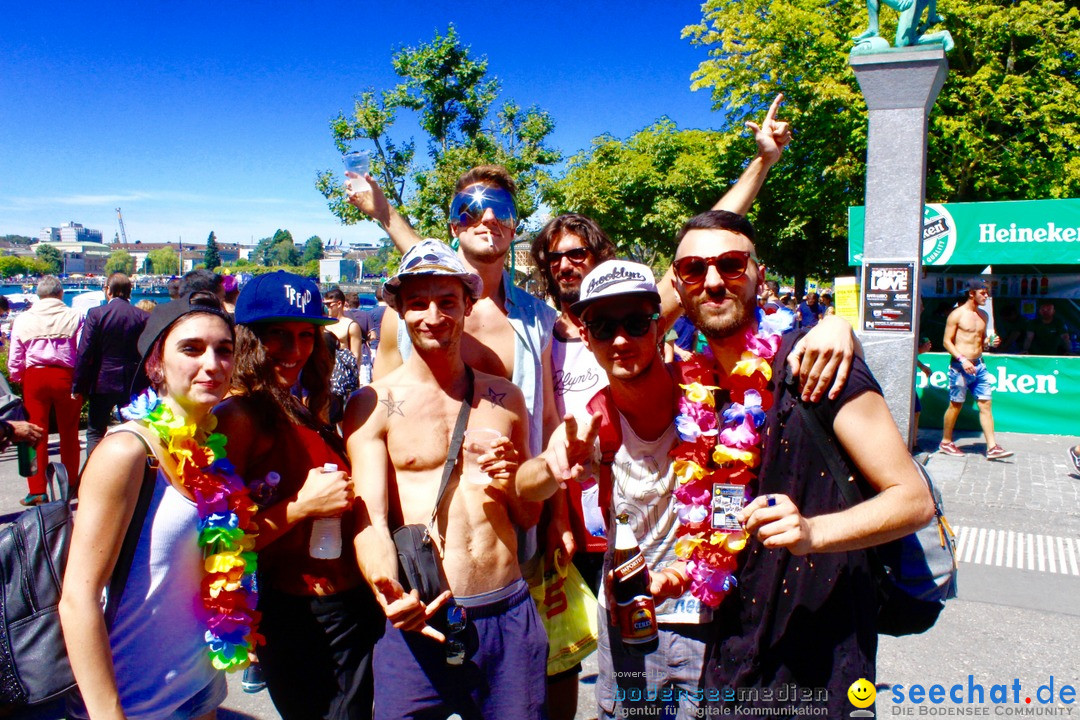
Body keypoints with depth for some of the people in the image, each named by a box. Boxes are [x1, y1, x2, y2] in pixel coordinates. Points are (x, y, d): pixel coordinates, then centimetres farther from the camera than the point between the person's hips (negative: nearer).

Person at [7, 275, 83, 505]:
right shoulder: (74, 317, -4)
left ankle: (37, 490, 9)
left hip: (34, 377, 1)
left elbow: (14, 359, 4)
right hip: (66, 376, -1)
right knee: (69, 433, 10)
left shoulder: (23, 319, 2)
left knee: (36, 434, 7)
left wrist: (17, 379, 18)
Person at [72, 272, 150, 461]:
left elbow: (84, 353, -9)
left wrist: (78, 386, -2)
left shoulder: (96, 314, -8)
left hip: (103, 382, -2)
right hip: (132, 384, 3)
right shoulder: (143, 317, -2)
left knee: (95, 432, 9)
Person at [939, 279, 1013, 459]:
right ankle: (945, 443, 16)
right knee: (955, 405, 2)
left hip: (979, 364, 6)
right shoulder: (957, 314, -7)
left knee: (985, 404, 1)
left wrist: (990, 343, 1)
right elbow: (947, 341, -9)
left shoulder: (983, 315, 13)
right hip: (960, 366, -6)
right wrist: (962, 359, -19)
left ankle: (992, 447, 1)